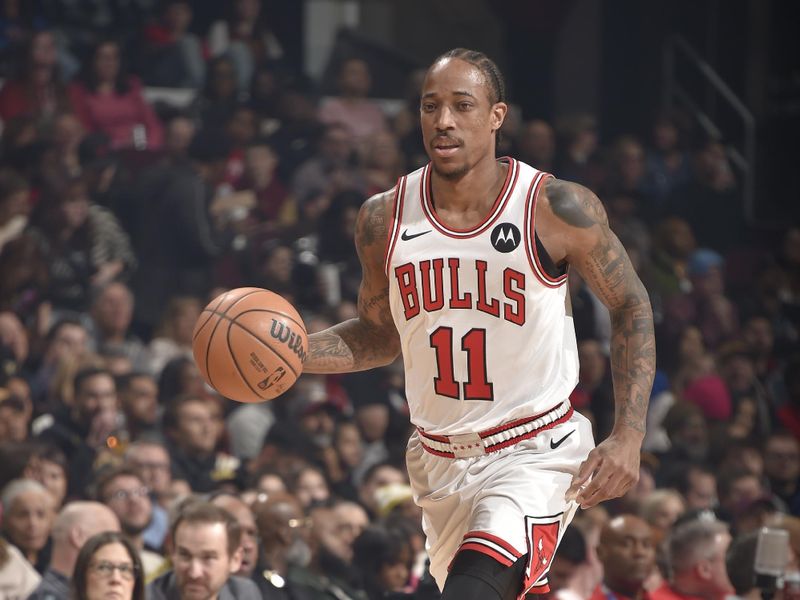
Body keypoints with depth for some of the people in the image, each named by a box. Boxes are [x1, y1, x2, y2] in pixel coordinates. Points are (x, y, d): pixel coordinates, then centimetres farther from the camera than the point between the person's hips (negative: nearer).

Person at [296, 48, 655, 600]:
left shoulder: (558, 209, -13)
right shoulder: (385, 218, -1)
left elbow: (630, 308, -2)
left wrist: (628, 438, -11)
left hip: (535, 454, -5)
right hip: (440, 459, 5)